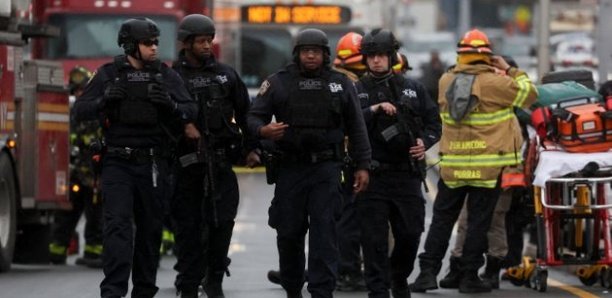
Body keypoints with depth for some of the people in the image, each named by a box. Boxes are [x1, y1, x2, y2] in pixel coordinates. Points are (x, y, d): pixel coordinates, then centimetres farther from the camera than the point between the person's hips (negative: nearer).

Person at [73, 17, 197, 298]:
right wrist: (104, 99, -18)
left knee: (150, 229, 7)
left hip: (152, 164, 2)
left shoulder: (167, 76, 6)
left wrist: (170, 104, -21)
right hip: (118, 163, -2)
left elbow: (191, 111, 0)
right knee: (117, 224, -14)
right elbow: (80, 110, 1)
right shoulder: (108, 74, 3)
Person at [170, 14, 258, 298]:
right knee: (189, 226, 1)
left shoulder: (226, 74, 11)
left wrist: (250, 148, 11)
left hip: (220, 160, 2)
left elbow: (244, 112, 16)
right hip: (186, 161, -2)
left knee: (222, 221, -4)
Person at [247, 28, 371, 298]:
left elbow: (356, 128, 11)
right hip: (290, 167, 1)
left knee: (324, 232, -10)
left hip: (326, 167, -1)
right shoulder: (278, 83, 5)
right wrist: (263, 130, -19)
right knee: (289, 233, 6)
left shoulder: (340, 84, 8)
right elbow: (254, 116, 5)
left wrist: (362, 165, 6)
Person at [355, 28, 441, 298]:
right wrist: (373, 110, -19)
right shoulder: (357, 91, 5)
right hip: (372, 175, -2)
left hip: (407, 174, 2)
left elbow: (433, 122, 15)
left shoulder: (413, 89, 12)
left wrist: (425, 142, -4)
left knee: (410, 233, 4)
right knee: (374, 239, -3)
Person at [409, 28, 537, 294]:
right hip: (488, 165, -3)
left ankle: (428, 271, 6)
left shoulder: (446, 81, 3)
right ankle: (469, 276, 4)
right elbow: (529, 94, -1)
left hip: (452, 164, 3)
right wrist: (510, 71, 8)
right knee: (478, 221, 3)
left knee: (442, 218, 11)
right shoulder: (494, 82, -10)